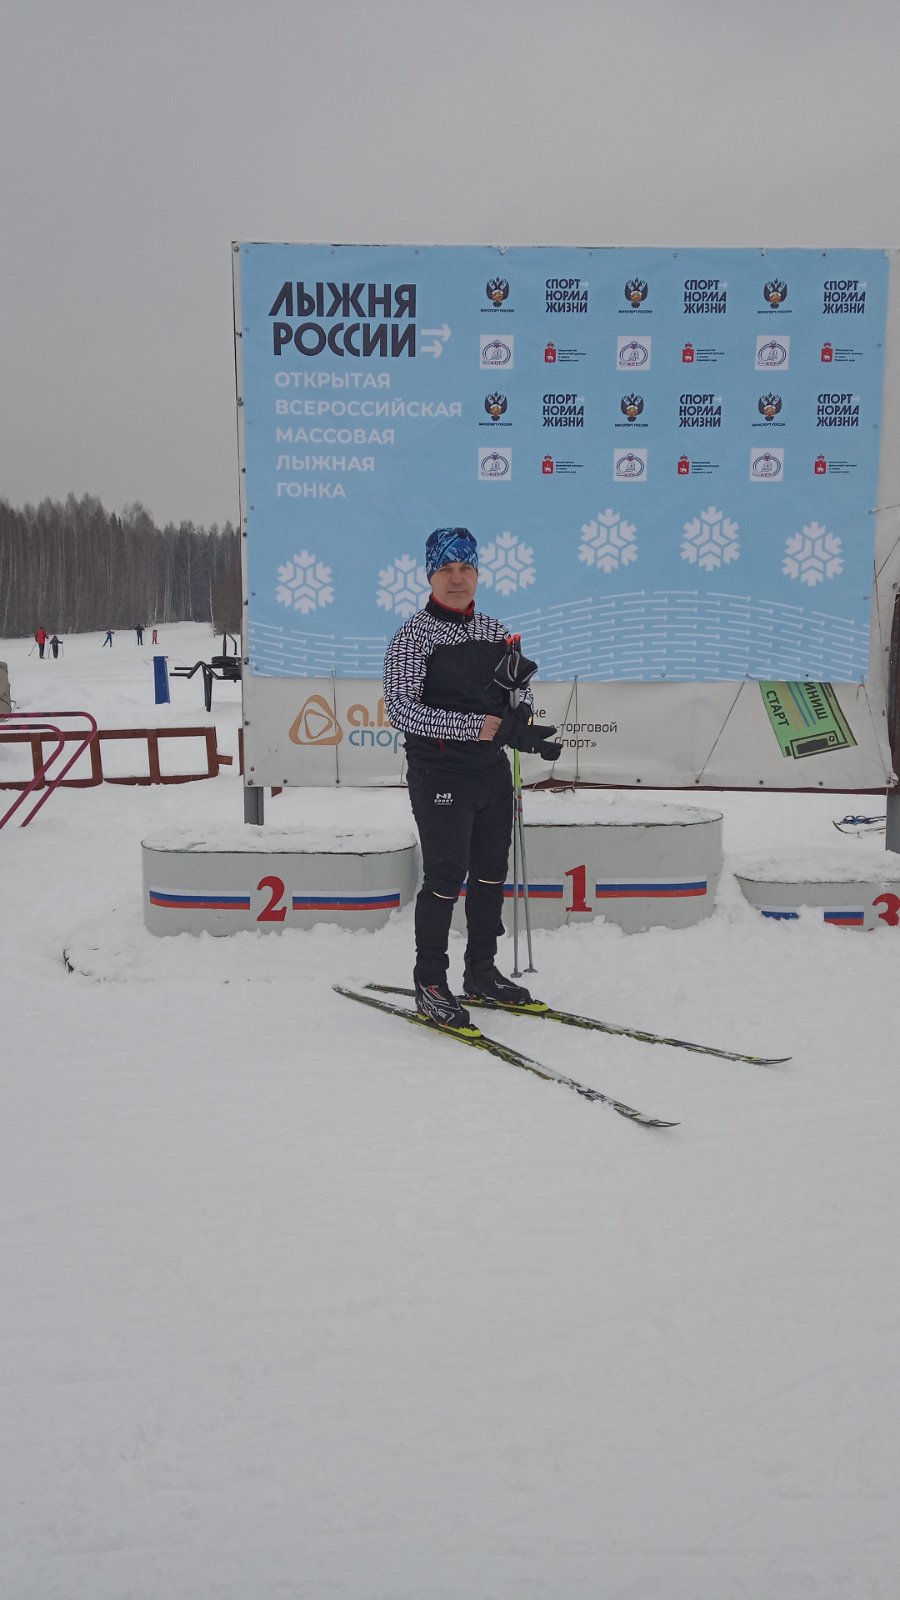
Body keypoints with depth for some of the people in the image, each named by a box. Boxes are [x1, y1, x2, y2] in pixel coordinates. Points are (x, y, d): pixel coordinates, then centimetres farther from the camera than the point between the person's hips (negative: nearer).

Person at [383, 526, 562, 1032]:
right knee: (446, 877, -4)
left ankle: (482, 972, 28)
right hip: (440, 775, -6)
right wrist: (476, 726, -23)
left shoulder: (495, 630, 10)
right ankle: (431, 985, 10)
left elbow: (520, 694, 16)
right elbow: (401, 708, -17)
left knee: (491, 873, 13)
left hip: (493, 770, 6)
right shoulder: (414, 635, -7)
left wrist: (518, 717, -9)